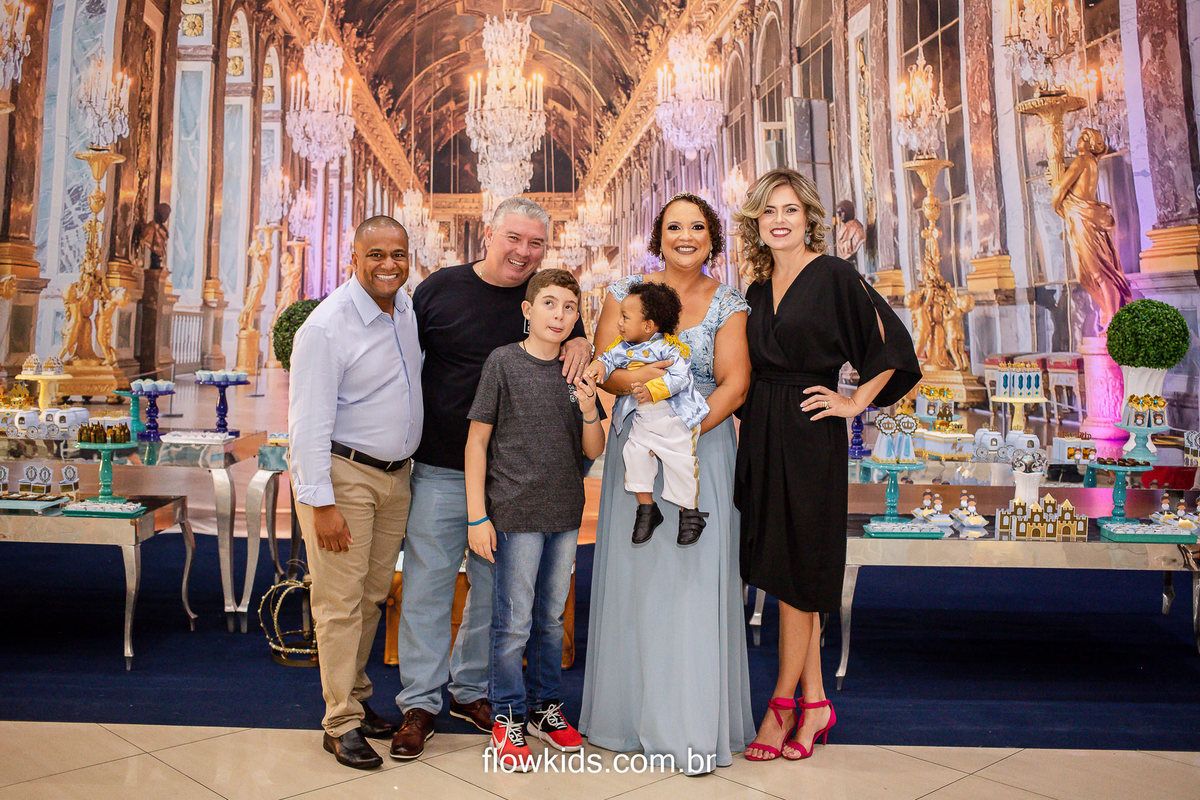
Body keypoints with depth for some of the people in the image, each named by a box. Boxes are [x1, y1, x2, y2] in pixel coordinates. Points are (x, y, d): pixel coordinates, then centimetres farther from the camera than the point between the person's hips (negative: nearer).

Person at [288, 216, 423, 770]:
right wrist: (320, 504, -19)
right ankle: (341, 724, 11)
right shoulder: (326, 327, -16)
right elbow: (308, 423, -17)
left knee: (373, 595, 14)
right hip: (342, 475, -7)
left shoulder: (408, 308, 6)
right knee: (341, 602, -1)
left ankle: (356, 698, 29)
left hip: (395, 475, 7)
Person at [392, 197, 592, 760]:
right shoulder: (439, 289, -1)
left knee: (495, 587, 13)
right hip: (440, 469, -2)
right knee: (427, 584, 3)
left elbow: (574, 339, 18)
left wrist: (582, 344, -8)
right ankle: (419, 701, 19)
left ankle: (471, 689, 32)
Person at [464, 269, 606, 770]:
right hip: (516, 513, -4)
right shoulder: (505, 361, -7)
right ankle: (508, 716, 20)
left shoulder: (576, 371, 6)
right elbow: (477, 439, -6)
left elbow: (594, 451, 8)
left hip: (565, 514, 5)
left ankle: (546, 704, 33)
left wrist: (588, 410, -13)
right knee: (514, 622, 3)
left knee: (552, 619, 16)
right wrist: (477, 516, -10)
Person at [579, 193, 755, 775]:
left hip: (704, 447, 0)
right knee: (635, 574, 3)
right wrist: (632, 378, -23)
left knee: (696, 578, -1)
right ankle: (633, 710, 19)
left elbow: (734, 383, -5)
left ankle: (694, 727, 10)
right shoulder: (626, 290, 6)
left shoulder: (728, 304, 5)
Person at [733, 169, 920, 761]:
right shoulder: (757, 291, 14)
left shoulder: (834, 276, -6)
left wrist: (856, 402, -8)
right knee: (779, 568, 9)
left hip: (810, 436, -7)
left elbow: (893, 345, -7)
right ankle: (815, 702, 22)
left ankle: (783, 705, 14)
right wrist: (748, 423, 12)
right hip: (761, 436, 7)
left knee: (795, 570, 0)